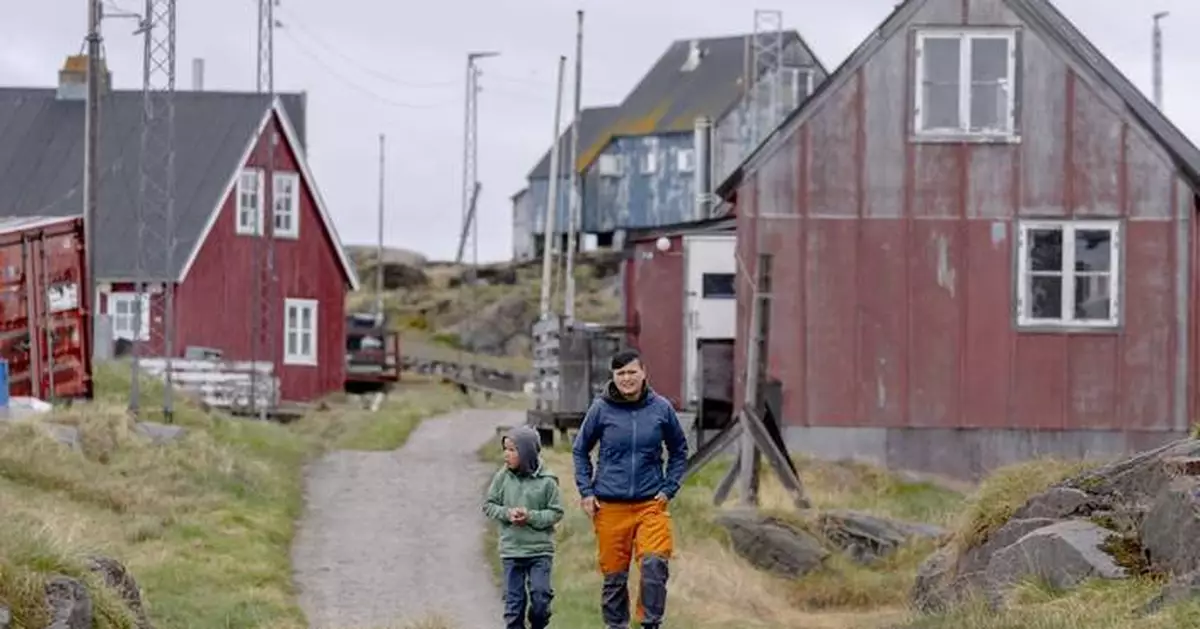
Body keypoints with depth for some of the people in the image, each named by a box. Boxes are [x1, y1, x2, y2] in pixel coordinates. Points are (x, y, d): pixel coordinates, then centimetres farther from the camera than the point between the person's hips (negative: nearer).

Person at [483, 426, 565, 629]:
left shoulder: (546, 481, -8)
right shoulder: (503, 477, -2)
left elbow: (556, 512, -3)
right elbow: (489, 505, 6)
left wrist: (532, 517, -17)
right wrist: (506, 513, -13)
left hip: (540, 550, -2)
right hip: (511, 549, 2)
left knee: (541, 594, -6)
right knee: (514, 599, 4)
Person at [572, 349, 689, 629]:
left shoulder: (661, 408, 1)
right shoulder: (601, 409, -2)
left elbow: (679, 450, 15)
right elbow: (580, 450, 12)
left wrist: (669, 488, 5)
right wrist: (586, 491, 4)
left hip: (651, 503, 0)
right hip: (610, 506, 0)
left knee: (655, 564, -18)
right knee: (614, 575, 5)